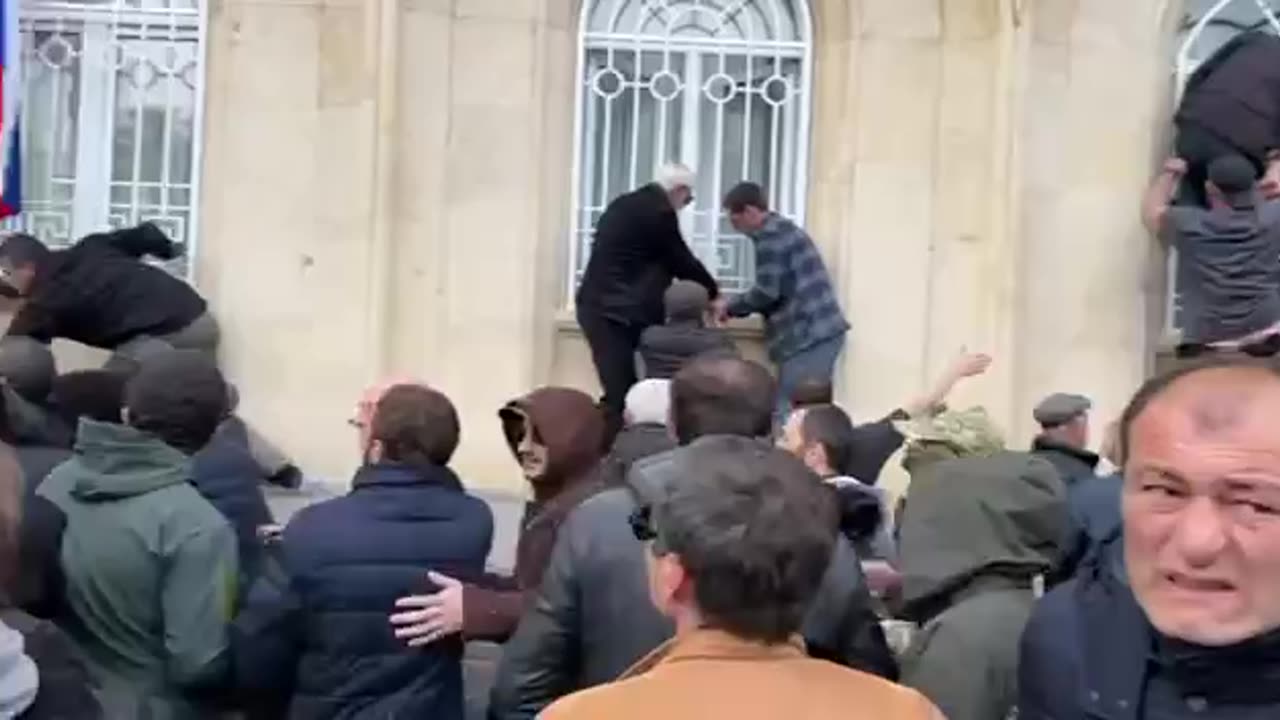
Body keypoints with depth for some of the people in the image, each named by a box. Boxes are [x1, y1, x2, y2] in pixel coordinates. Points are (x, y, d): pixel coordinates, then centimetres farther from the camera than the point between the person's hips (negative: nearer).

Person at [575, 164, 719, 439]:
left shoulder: (624, 204, 17)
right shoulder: (660, 212, -10)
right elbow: (682, 262, -2)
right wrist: (713, 292, 14)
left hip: (598, 307, 9)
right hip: (617, 313, -9)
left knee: (620, 390, 10)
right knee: (621, 394, -7)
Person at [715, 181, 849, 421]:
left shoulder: (770, 235, -10)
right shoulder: (783, 229, 21)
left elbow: (767, 292, -15)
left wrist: (730, 307, 0)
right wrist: (737, 306, 20)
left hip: (808, 336, -10)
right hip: (824, 332, 10)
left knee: (788, 413, -9)